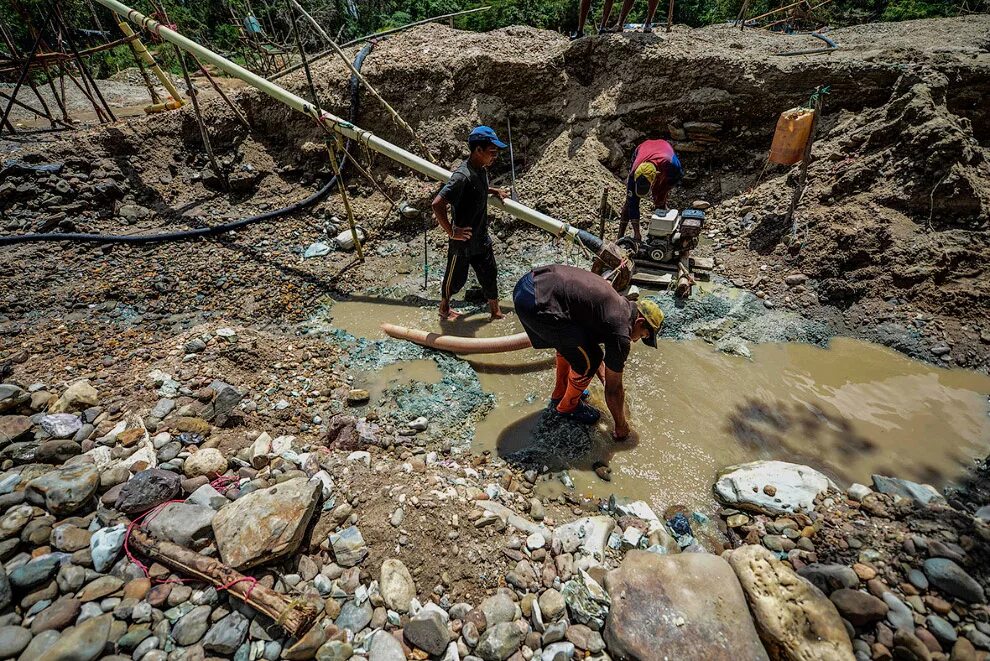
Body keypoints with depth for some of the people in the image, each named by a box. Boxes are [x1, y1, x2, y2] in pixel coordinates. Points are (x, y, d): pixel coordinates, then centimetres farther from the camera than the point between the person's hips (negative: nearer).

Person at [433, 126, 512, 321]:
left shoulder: (482, 170, 0)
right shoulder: (462, 175, -27)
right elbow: (437, 205, -33)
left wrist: (494, 191, 10)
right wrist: (451, 232, -26)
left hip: (481, 238, 8)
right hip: (463, 242, -7)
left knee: (489, 275, 16)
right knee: (455, 278, 14)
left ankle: (495, 311, 34)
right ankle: (444, 308, 38)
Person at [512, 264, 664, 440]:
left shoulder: (620, 303, 22)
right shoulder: (620, 333, -4)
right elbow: (613, 389, 7)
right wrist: (621, 425, 24)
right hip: (537, 303, -10)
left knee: (569, 342, 29)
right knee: (588, 360, 3)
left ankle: (560, 394, 44)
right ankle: (568, 406, 28)